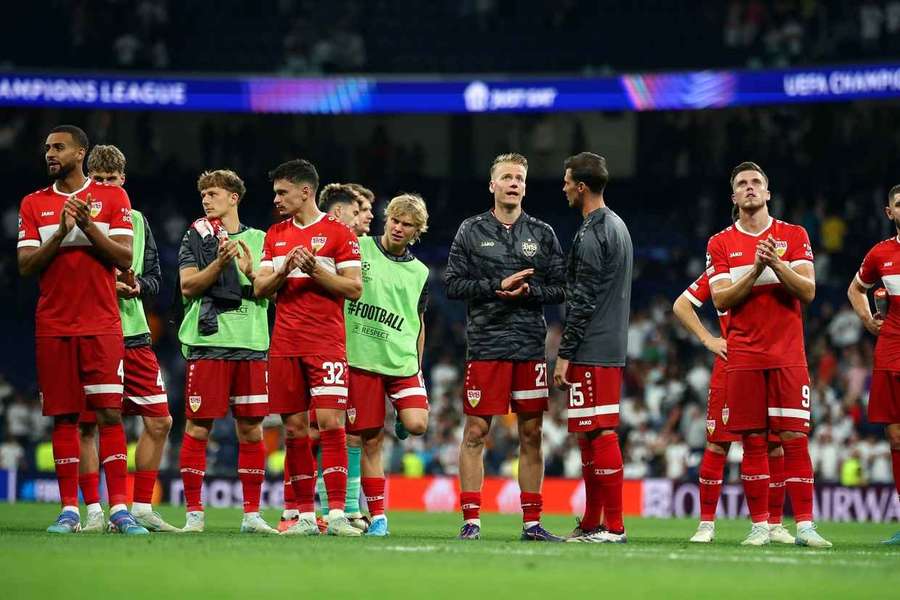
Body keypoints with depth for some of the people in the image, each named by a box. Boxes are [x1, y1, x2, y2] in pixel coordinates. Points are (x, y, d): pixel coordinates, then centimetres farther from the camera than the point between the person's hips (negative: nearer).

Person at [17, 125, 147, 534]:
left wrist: (88, 227, -16)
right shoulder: (34, 204, 9)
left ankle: (118, 509, -10)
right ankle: (69, 511, 4)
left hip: (102, 326, -2)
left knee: (110, 413, -8)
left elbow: (125, 258, -3)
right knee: (63, 416, 2)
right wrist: (61, 233, -13)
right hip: (53, 327, 2)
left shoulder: (112, 198, 4)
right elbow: (25, 266, 1)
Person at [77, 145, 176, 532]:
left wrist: (136, 285, -7)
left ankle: (142, 508, 11)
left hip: (134, 332, 4)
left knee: (159, 422, 1)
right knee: (85, 425, -3)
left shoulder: (137, 220, 14)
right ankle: (94, 511, 5)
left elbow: (154, 278, 15)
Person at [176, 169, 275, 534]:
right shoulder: (196, 237, 9)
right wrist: (220, 263, -15)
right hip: (207, 340, -2)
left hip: (251, 344, 2)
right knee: (197, 427, -5)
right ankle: (194, 513, -1)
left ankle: (252, 514, 8)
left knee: (251, 429, 2)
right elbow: (188, 286, -2)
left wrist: (250, 272, -11)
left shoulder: (258, 240, 14)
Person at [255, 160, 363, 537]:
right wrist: (286, 268, -6)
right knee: (294, 428, 3)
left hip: (326, 344, -5)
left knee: (331, 422, -13)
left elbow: (354, 288, -4)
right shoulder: (275, 235, 16)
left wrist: (314, 269, -14)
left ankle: (337, 515, -14)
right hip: (284, 346, 5)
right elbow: (260, 289, 12)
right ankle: (305, 516, 7)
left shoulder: (338, 233, 0)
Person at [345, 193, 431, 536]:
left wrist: (417, 366, 17)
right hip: (361, 357, -2)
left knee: (417, 425, -19)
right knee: (370, 441, -1)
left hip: (402, 360, 2)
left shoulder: (419, 273, 12)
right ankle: (378, 518, 7)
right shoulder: (359, 249, 2)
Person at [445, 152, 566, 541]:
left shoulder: (542, 234, 10)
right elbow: (453, 284, 0)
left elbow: (562, 288, 8)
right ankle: (471, 520, 1)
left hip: (530, 347, 2)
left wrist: (528, 291, -10)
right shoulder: (471, 231, 6)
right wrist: (498, 286, -11)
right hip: (485, 345, -2)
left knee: (532, 434, 4)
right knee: (475, 432, -4)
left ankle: (532, 522, 9)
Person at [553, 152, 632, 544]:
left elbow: (582, 301, -17)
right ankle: (591, 525, 18)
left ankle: (613, 526, -10)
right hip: (612, 349, 10)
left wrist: (564, 355, -14)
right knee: (592, 436, 14)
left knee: (599, 436, -9)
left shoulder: (592, 234, -14)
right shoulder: (617, 227, 18)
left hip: (591, 353, -10)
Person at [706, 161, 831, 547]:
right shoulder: (720, 244, 7)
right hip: (744, 356, 1)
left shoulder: (794, 236, 6)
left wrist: (776, 264, -17)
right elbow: (720, 300, -3)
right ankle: (759, 525, 5)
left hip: (788, 355, -1)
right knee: (752, 440, 1)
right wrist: (756, 269, -15)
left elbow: (807, 292, -2)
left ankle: (804, 525, -7)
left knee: (795, 438, -6)